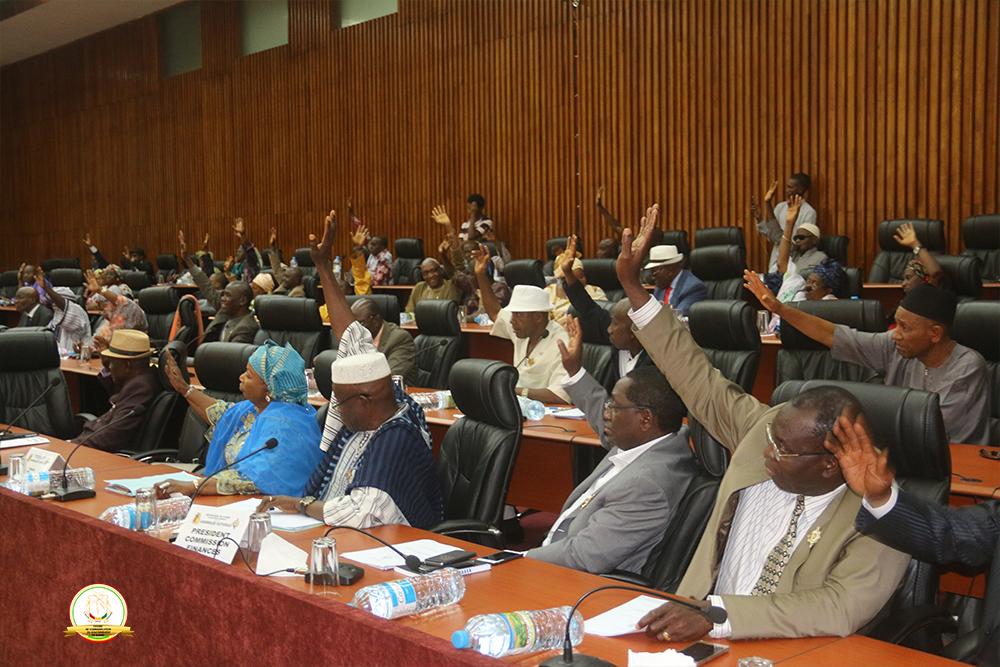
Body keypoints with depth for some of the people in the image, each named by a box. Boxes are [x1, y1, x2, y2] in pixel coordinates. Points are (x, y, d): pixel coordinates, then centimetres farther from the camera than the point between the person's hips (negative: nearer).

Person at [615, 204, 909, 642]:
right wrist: (632, 285, 3)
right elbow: (701, 383, 5)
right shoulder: (768, 429, -2)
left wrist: (714, 614, -35)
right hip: (706, 637, 5)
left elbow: (841, 608, -28)